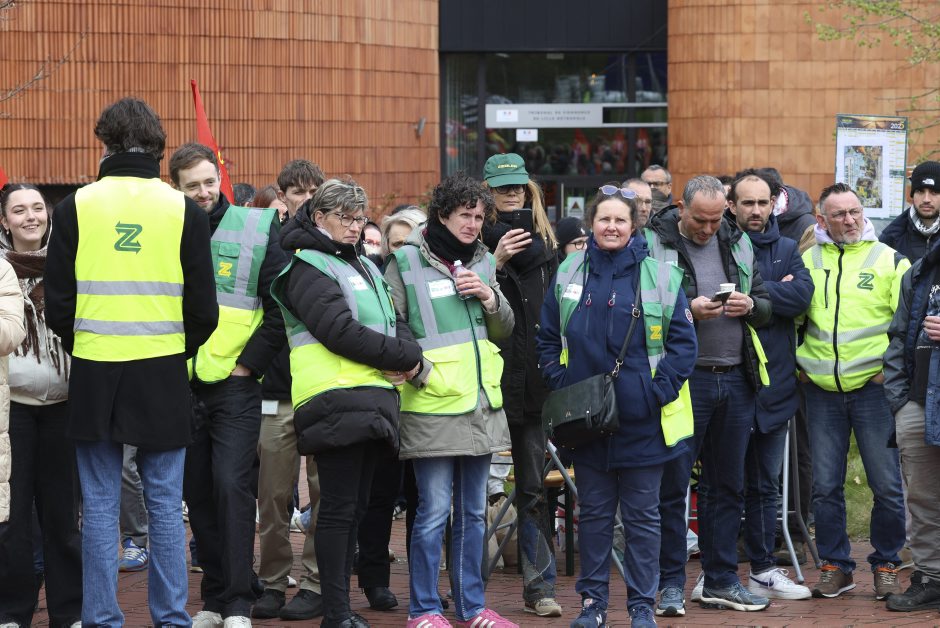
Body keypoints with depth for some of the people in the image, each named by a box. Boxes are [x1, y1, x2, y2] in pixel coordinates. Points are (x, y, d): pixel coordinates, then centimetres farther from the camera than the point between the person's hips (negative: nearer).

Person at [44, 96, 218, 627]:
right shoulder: (185, 211, -2)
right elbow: (203, 310, -1)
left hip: (95, 375, 0)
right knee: (165, 506, 6)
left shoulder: (76, 208, -2)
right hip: (163, 378, 0)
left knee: (100, 508, 5)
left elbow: (59, 304, 0)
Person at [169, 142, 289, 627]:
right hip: (181, 386, 3)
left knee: (232, 486, -12)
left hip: (235, 384, -3)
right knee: (198, 492, 7)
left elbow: (281, 308, -1)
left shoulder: (255, 228, -1)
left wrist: (247, 363, -6)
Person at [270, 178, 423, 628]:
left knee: (356, 505, 10)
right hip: (336, 399, -9)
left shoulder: (364, 267, 23)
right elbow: (339, 330, -16)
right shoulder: (308, 267, -5)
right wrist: (402, 358, -11)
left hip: (373, 397, 9)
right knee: (339, 507, -8)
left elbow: (395, 323, 19)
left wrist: (410, 358, -4)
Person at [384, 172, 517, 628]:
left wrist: (490, 297, -1)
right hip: (432, 405, -6)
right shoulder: (406, 262, -4)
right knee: (434, 512, -5)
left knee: (473, 512, 11)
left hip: (481, 403, 6)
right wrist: (420, 370, -13)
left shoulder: (482, 262, 14)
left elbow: (504, 331, 17)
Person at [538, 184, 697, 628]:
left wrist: (659, 390, -10)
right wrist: (559, 385, 0)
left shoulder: (659, 276, -2)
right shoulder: (569, 274, 6)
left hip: (641, 420, -2)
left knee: (642, 515, 5)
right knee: (593, 512, 9)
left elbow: (683, 341, -2)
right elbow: (548, 338, 12)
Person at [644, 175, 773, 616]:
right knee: (673, 484, -1)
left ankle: (721, 580, 20)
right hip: (682, 378, -5)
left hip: (736, 378, 5)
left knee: (727, 485, 11)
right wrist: (687, 311, -20)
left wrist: (751, 306, -6)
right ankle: (670, 584, 7)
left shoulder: (738, 243, 11)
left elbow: (765, 306, 16)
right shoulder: (653, 245, -5)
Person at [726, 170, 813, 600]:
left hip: (774, 382, 4)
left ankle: (763, 570, 20)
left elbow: (803, 294, -7)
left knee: (764, 483, 12)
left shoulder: (786, 250, 10)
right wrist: (773, 293, -16)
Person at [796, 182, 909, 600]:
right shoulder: (807, 260, 8)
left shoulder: (888, 260, 1)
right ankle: (835, 566, 16)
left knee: (887, 484, -1)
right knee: (825, 485, 5)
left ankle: (886, 565, 13)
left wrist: (892, 367, -7)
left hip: (872, 388, -2)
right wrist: (801, 363, 9)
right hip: (822, 391, 3)